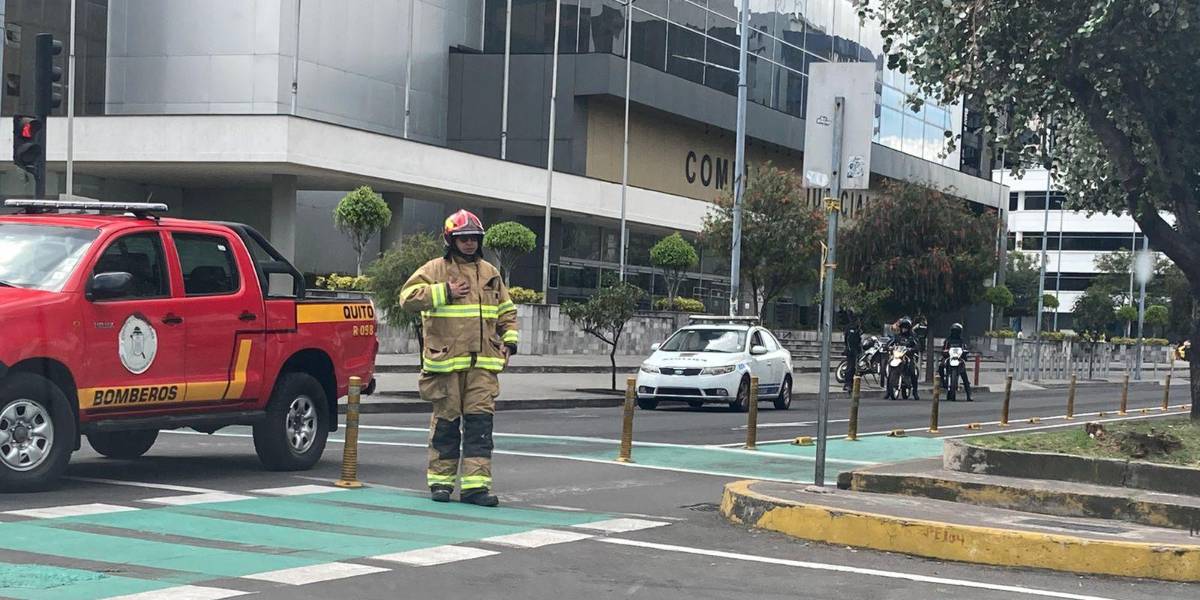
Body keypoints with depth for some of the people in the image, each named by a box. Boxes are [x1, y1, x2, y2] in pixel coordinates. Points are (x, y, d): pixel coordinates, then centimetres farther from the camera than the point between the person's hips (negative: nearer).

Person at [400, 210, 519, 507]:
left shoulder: (490, 273, 17)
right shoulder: (435, 270, 1)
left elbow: (506, 310, 27)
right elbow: (408, 297, -11)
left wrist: (509, 341, 13)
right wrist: (445, 292, -14)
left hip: (482, 363, 4)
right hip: (446, 361, -3)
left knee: (480, 421, -4)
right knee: (446, 421, 3)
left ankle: (475, 484, -5)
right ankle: (441, 481, 14)